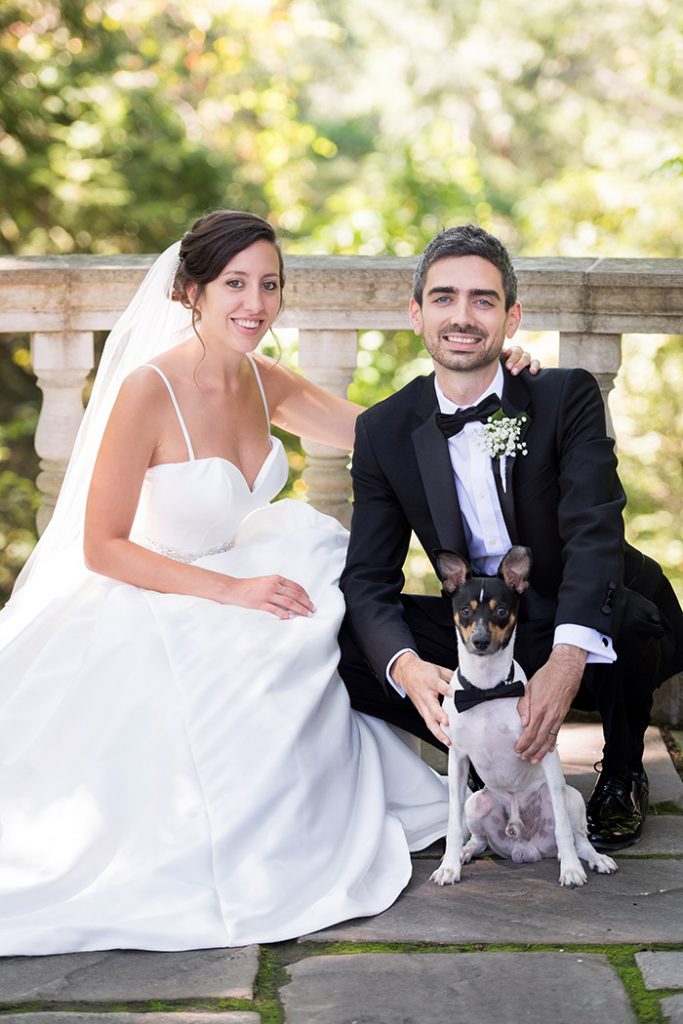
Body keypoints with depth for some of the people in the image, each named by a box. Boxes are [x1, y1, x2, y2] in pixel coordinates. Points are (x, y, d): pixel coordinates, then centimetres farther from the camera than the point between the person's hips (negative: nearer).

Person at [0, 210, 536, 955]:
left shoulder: (265, 384, 1)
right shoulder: (148, 391, -21)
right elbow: (102, 547, -19)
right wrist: (231, 591, -26)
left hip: (232, 585, 8)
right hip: (141, 608, -8)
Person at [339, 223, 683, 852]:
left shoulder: (566, 396, -12)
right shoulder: (385, 431, -3)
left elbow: (594, 531, -26)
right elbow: (369, 577, -9)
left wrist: (567, 659, -44)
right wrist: (406, 666, -32)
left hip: (585, 632, -2)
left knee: (630, 614, -37)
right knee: (341, 643, -19)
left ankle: (623, 776, -5)